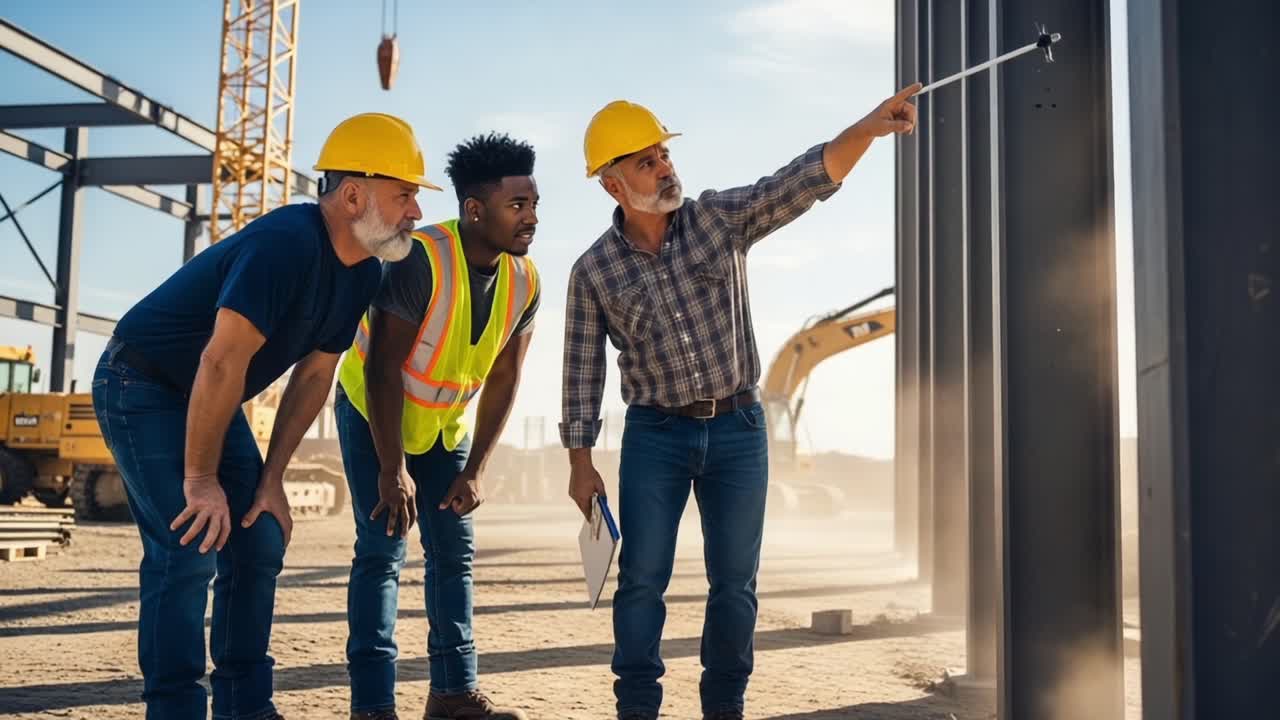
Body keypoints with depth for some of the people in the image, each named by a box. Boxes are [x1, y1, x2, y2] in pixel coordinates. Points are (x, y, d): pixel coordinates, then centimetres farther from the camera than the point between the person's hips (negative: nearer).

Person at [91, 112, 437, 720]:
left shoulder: (362, 272, -2)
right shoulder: (286, 242, -30)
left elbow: (314, 375, 3)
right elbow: (222, 360, -32)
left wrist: (271, 480, 0)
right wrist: (200, 480, -26)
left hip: (208, 401, 9)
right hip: (141, 388, -9)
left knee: (259, 545, 5)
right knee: (189, 550, -15)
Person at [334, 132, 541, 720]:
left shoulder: (524, 282, -12)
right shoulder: (420, 260, -30)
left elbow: (502, 380, -5)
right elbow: (383, 369, -27)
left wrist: (474, 470, -8)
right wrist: (393, 469, -26)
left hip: (445, 423, 6)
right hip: (373, 414, -6)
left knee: (455, 551, 6)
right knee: (383, 550, -9)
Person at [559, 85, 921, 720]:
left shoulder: (722, 217, -3)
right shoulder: (593, 273, -3)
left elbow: (803, 181, -15)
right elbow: (582, 370, 2)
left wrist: (868, 127, -31)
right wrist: (580, 462, 0)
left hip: (738, 429, 1)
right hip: (654, 435, -1)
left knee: (735, 582, 7)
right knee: (642, 579, 1)